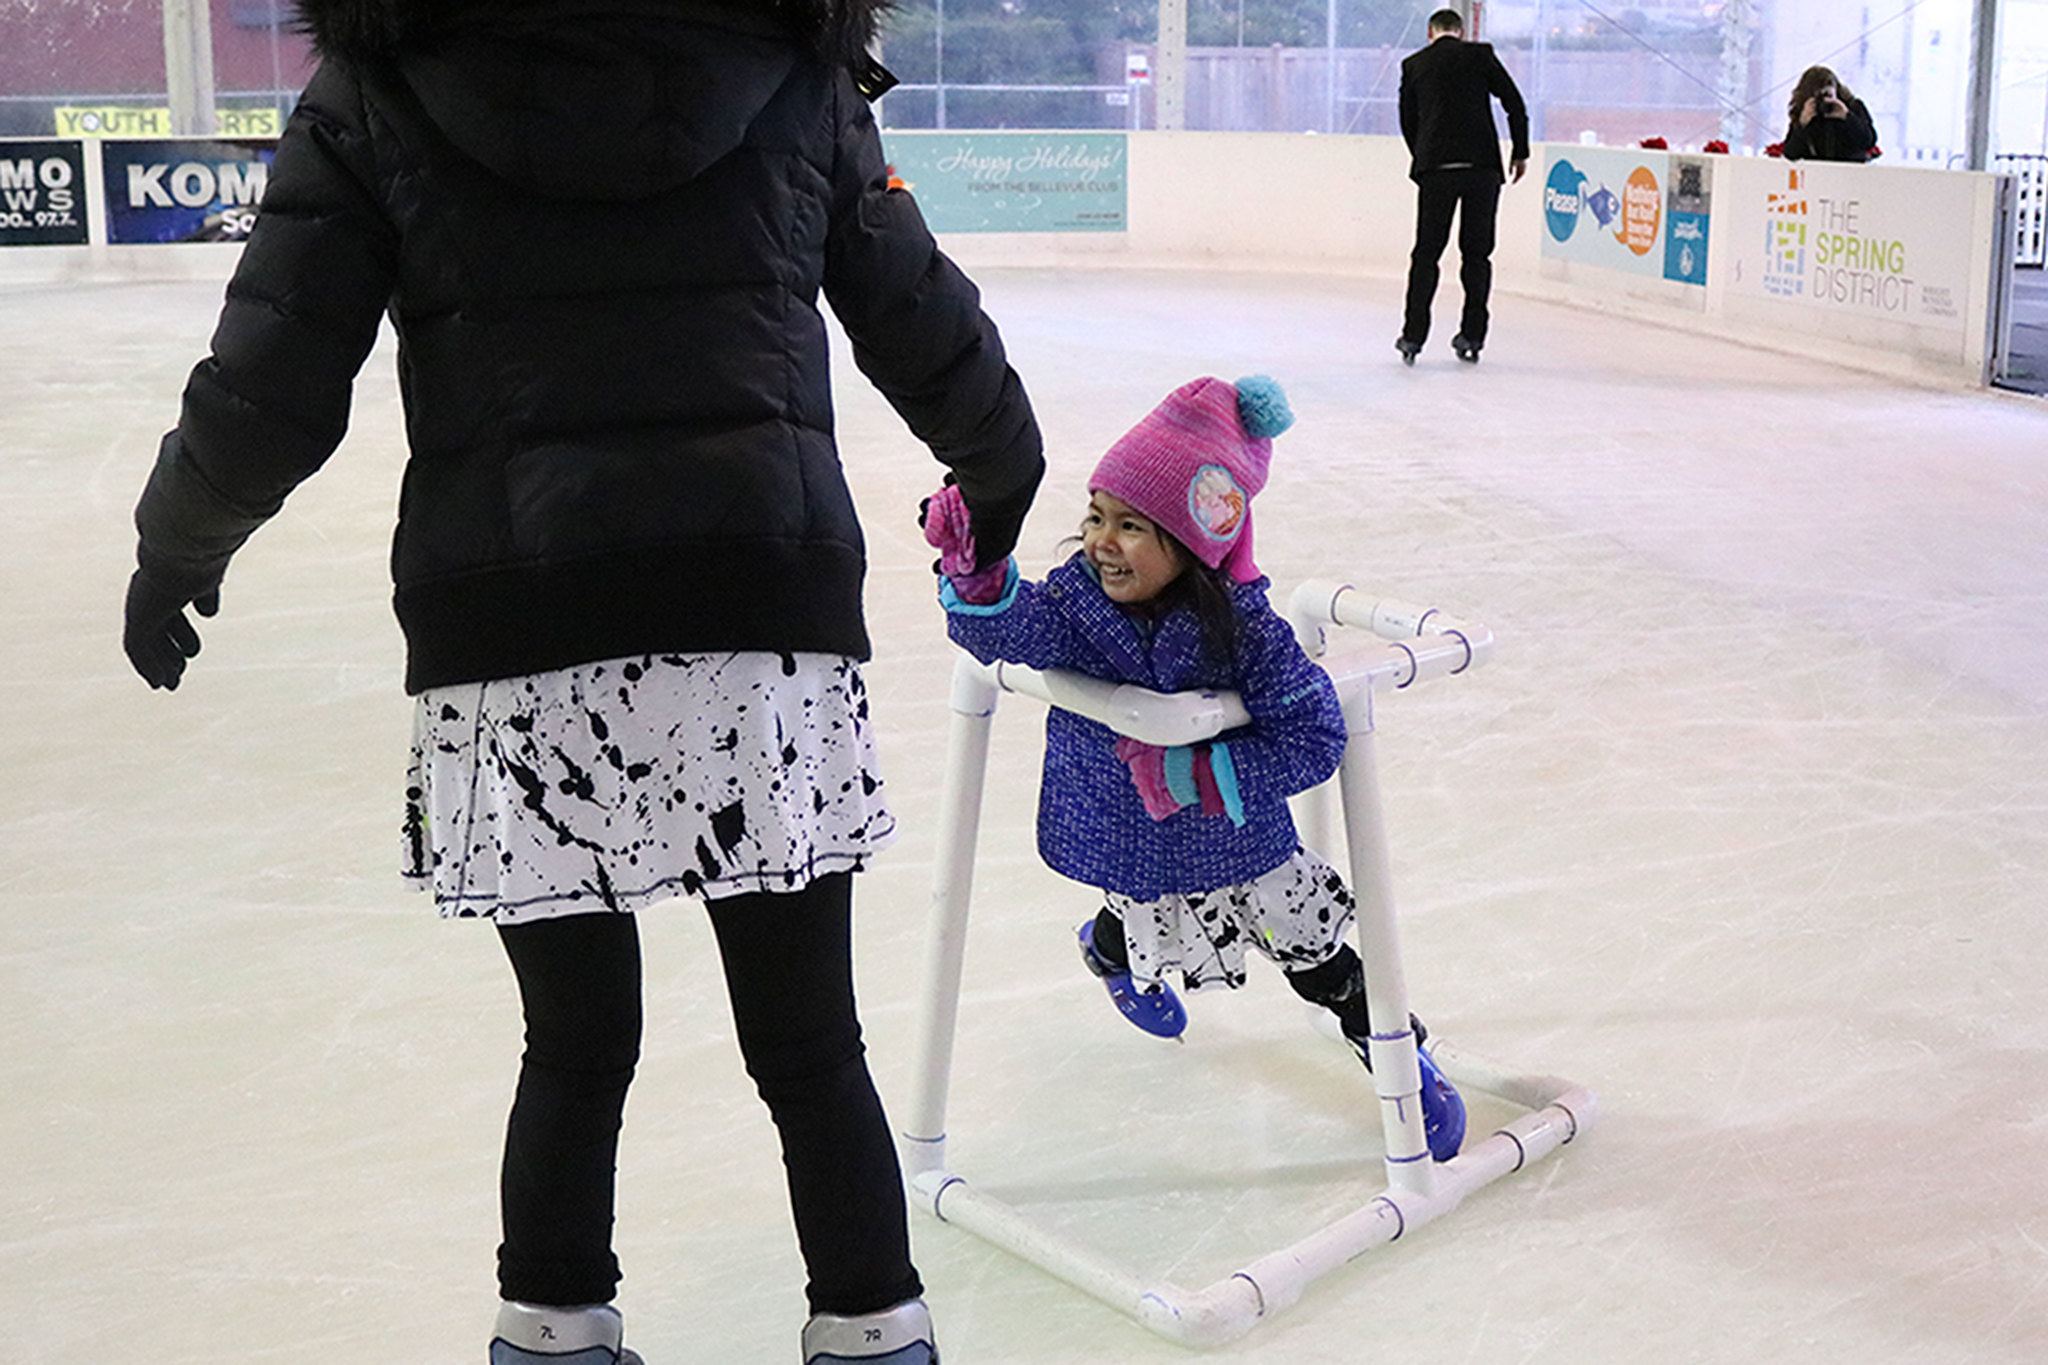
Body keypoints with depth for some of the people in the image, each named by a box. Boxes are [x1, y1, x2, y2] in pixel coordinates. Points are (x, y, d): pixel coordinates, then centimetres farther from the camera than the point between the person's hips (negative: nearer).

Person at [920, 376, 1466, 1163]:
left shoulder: (1241, 627, -25)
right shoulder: (1075, 599, -19)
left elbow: (1313, 739, -24)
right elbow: (1006, 629, -39)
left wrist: (1195, 774, -32)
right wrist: (975, 567, -60)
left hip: (1237, 837, -2)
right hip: (1124, 843, 2)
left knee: (1310, 948, 12)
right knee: (1153, 938, 25)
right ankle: (1109, 953, 63)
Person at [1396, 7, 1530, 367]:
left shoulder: (1413, 64, 8)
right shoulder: (1481, 55, 5)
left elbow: (1408, 120, 13)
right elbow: (1515, 104, 3)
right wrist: (1520, 152, 12)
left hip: (1436, 168, 0)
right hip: (1482, 166, 0)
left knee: (1426, 253, 5)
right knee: (1476, 253, 7)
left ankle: (1413, 336, 1)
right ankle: (1472, 336, 7)